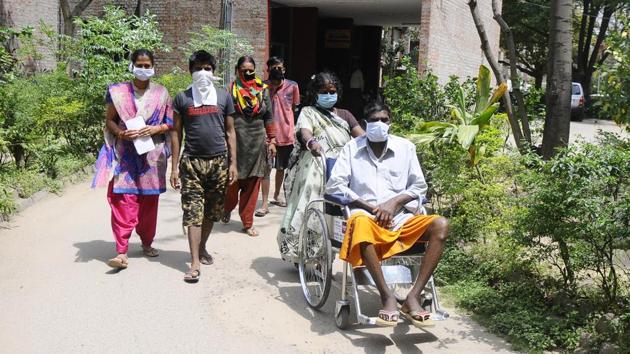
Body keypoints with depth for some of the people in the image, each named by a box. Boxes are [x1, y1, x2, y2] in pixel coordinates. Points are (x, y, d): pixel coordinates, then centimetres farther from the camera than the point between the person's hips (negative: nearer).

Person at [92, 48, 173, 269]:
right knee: (123, 201, -10)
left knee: (149, 201, 9)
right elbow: (109, 120, 7)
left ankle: (147, 243, 27)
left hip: (152, 155, 2)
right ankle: (122, 252, -11)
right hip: (125, 154, -1)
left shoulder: (161, 93, 7)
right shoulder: (118, 92, 5)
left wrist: (155, 129, -12)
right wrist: (121, 133, -14)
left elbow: (170, 123, 8)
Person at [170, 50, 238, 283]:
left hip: (218, 161, 2)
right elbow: (176, 133, 6)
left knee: (212, 210, 11)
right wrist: (175, 167, 0)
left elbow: (230, 131, 10)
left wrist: (233, 162, 3)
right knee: (193, 212, -7)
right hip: (192, 162, -2)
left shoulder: (223, 96, 8)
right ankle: (195, 263, -6)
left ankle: (202, 247, 32)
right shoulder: (182, 98, 5)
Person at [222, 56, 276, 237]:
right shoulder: (231, 91, 0)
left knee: (252, 184, 4)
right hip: (236, 142, -2)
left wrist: (272, 140, 8)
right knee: (233, 181, 4)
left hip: (257, 143, 2)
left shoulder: (263, 90, 8)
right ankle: (227, 209, 35)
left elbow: (268, 117, 12)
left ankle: (247, 223, 14)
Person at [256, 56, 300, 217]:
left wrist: (294, 129, 10)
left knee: (281, 168, 18)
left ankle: (277, 195, 37)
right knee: (266, 168, -5)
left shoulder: (292, 86, 0)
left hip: (286, 134, 3)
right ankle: (265, 203, 0)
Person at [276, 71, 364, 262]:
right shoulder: (308, 112, 11)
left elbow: (362, 136, 10)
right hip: (315, 172, -3)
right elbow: (304, 131, -11)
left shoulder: (344, 115, 24)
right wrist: (311, 142, -36)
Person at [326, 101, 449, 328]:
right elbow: (334, 185, 2)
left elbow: (419, 187, 14)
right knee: (361, 224, -40)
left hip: (400, 217, 3)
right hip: (366, 215, -3)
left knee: (440, 225, -25)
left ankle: (413, 297, -28)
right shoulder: (352, 148, 10)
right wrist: (369, 206, -8)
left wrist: (394, 202, -5)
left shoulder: (405, 147, 14)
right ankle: (387, 296, -32)